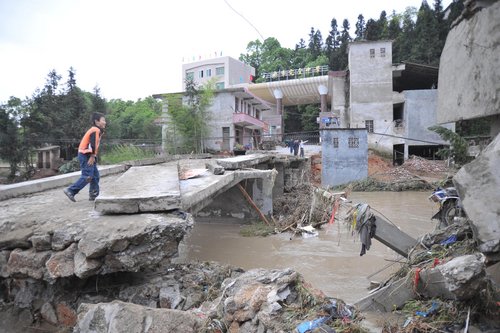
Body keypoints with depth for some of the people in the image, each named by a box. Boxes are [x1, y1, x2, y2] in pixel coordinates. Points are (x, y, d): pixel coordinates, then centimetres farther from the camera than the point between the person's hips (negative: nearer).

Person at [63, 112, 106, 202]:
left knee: (95, 175, 10)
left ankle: (93, 195, 12)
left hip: (88, 156, 10)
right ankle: (70, 191, -8)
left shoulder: (96, 130, 18)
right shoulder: (96, 130, -13)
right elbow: (92, 144, -21)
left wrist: (93, 157, 16)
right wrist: (92, 157, -22)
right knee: (87, 176, -12)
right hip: (86, 155, -10)